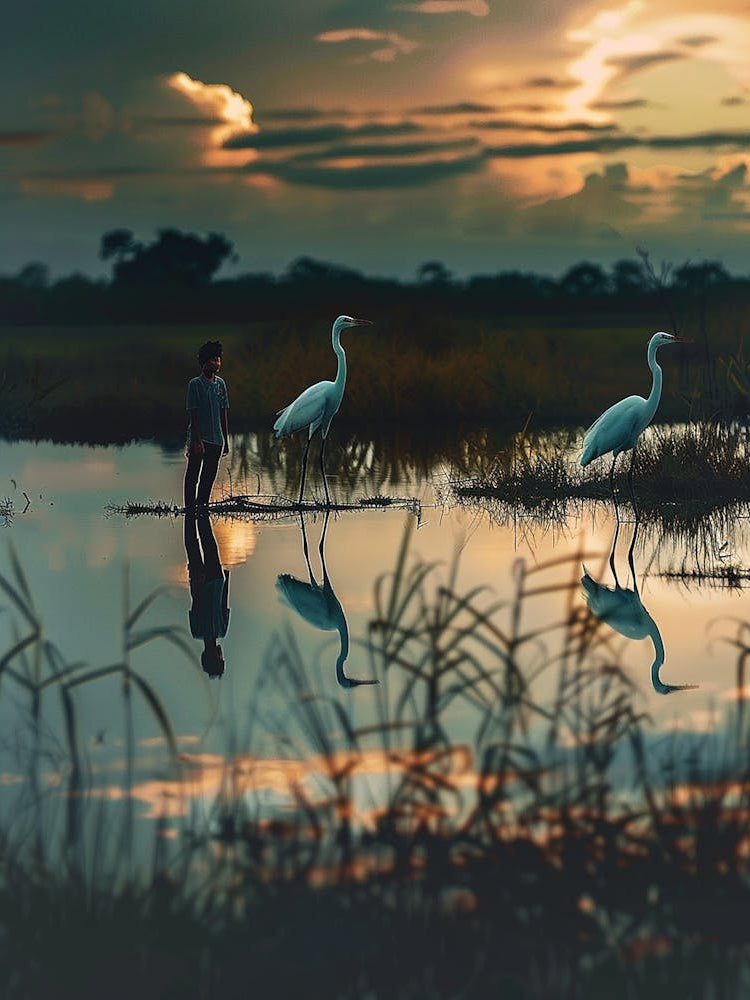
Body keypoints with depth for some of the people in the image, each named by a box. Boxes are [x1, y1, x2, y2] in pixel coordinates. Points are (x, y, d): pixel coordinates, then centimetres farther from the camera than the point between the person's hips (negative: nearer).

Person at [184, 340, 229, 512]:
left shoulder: (220, 383, 9)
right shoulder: (195, 384, -8)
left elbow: (223, 413, 12)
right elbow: (193, 414, -11)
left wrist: (226, 440, 11)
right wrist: (197, 440, -16)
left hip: (216, 439, 5)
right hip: (199, 438, -5)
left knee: (209, 476, 9)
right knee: (193, 475, 0)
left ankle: (203, 505, 19)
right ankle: (189, 507, 5)